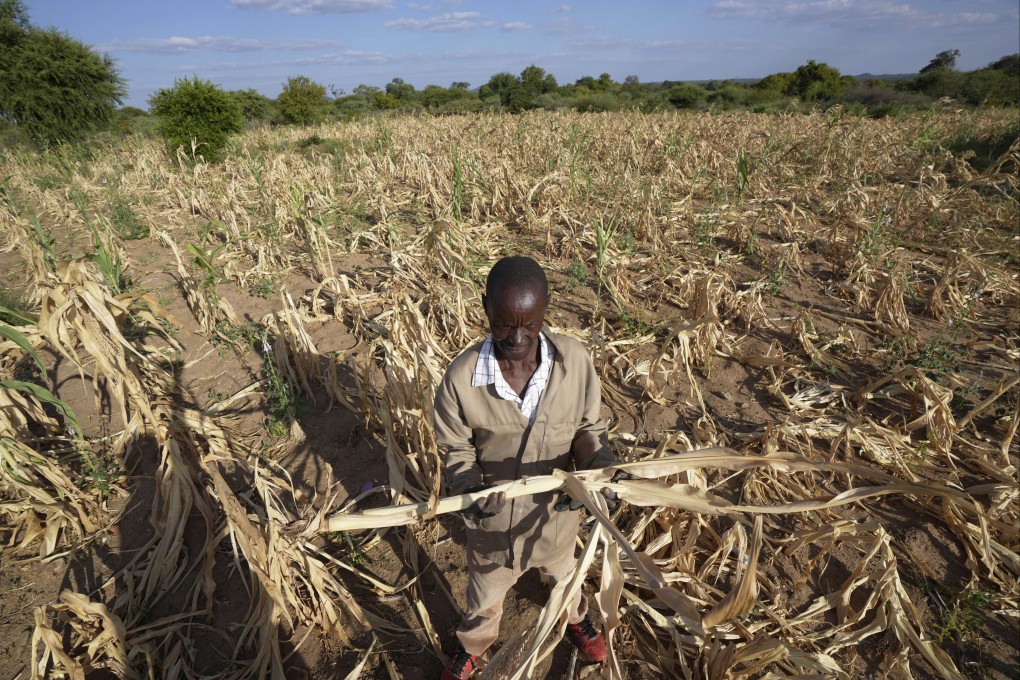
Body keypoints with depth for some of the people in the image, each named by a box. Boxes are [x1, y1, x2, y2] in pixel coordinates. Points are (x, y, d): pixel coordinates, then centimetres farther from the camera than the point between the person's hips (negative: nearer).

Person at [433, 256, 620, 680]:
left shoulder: (575, 360, -24)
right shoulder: (462, 377, -27)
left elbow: (589, 427, -9)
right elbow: (457, 450, -12)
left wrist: (600, 470, -26)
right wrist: (469, 488, -31)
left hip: (557, 506, 2)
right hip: (493, 515, -1)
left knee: (562, 572, 35)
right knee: (486, 590, 30)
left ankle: (576, 618, 71)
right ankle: (472, 645, 64)